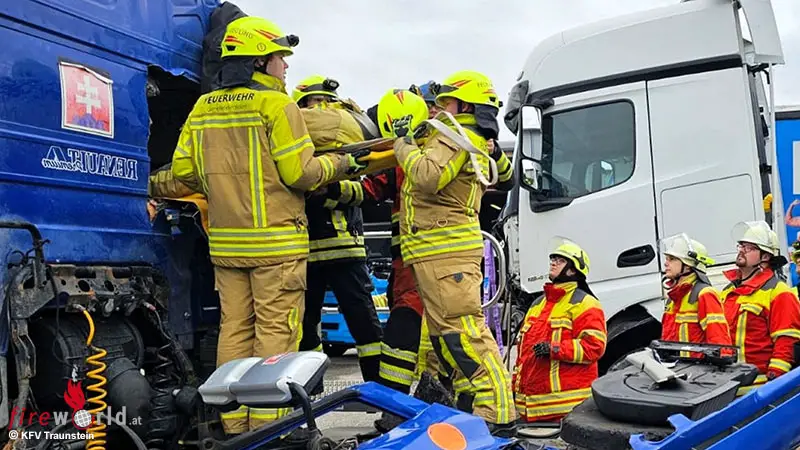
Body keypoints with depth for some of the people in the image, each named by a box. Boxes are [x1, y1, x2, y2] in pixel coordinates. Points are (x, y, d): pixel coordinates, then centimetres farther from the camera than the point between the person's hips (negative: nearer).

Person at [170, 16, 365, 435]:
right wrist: (340, 163, 4)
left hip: (226, 243, 6)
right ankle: (267, 426, 4)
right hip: (276, 242, -6)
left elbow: (183, 170, 9)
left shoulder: (202, 108, 9)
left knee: (234, 330, 12)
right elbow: (300, 173, -13)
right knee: (275, 334, 0)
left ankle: (234, 423, 19)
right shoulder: (277, 105, -10)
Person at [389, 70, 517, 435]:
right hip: (445, 251, 11)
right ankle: (471, 405, 18)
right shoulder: (473, 144, 27)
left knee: (462, 331, -14)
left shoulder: (455, 137, -7)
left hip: (445, 250, -11)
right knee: (445, 333, 13)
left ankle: (497, 414, -12)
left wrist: (403, 141, -10)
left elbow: (428, 177, -24)